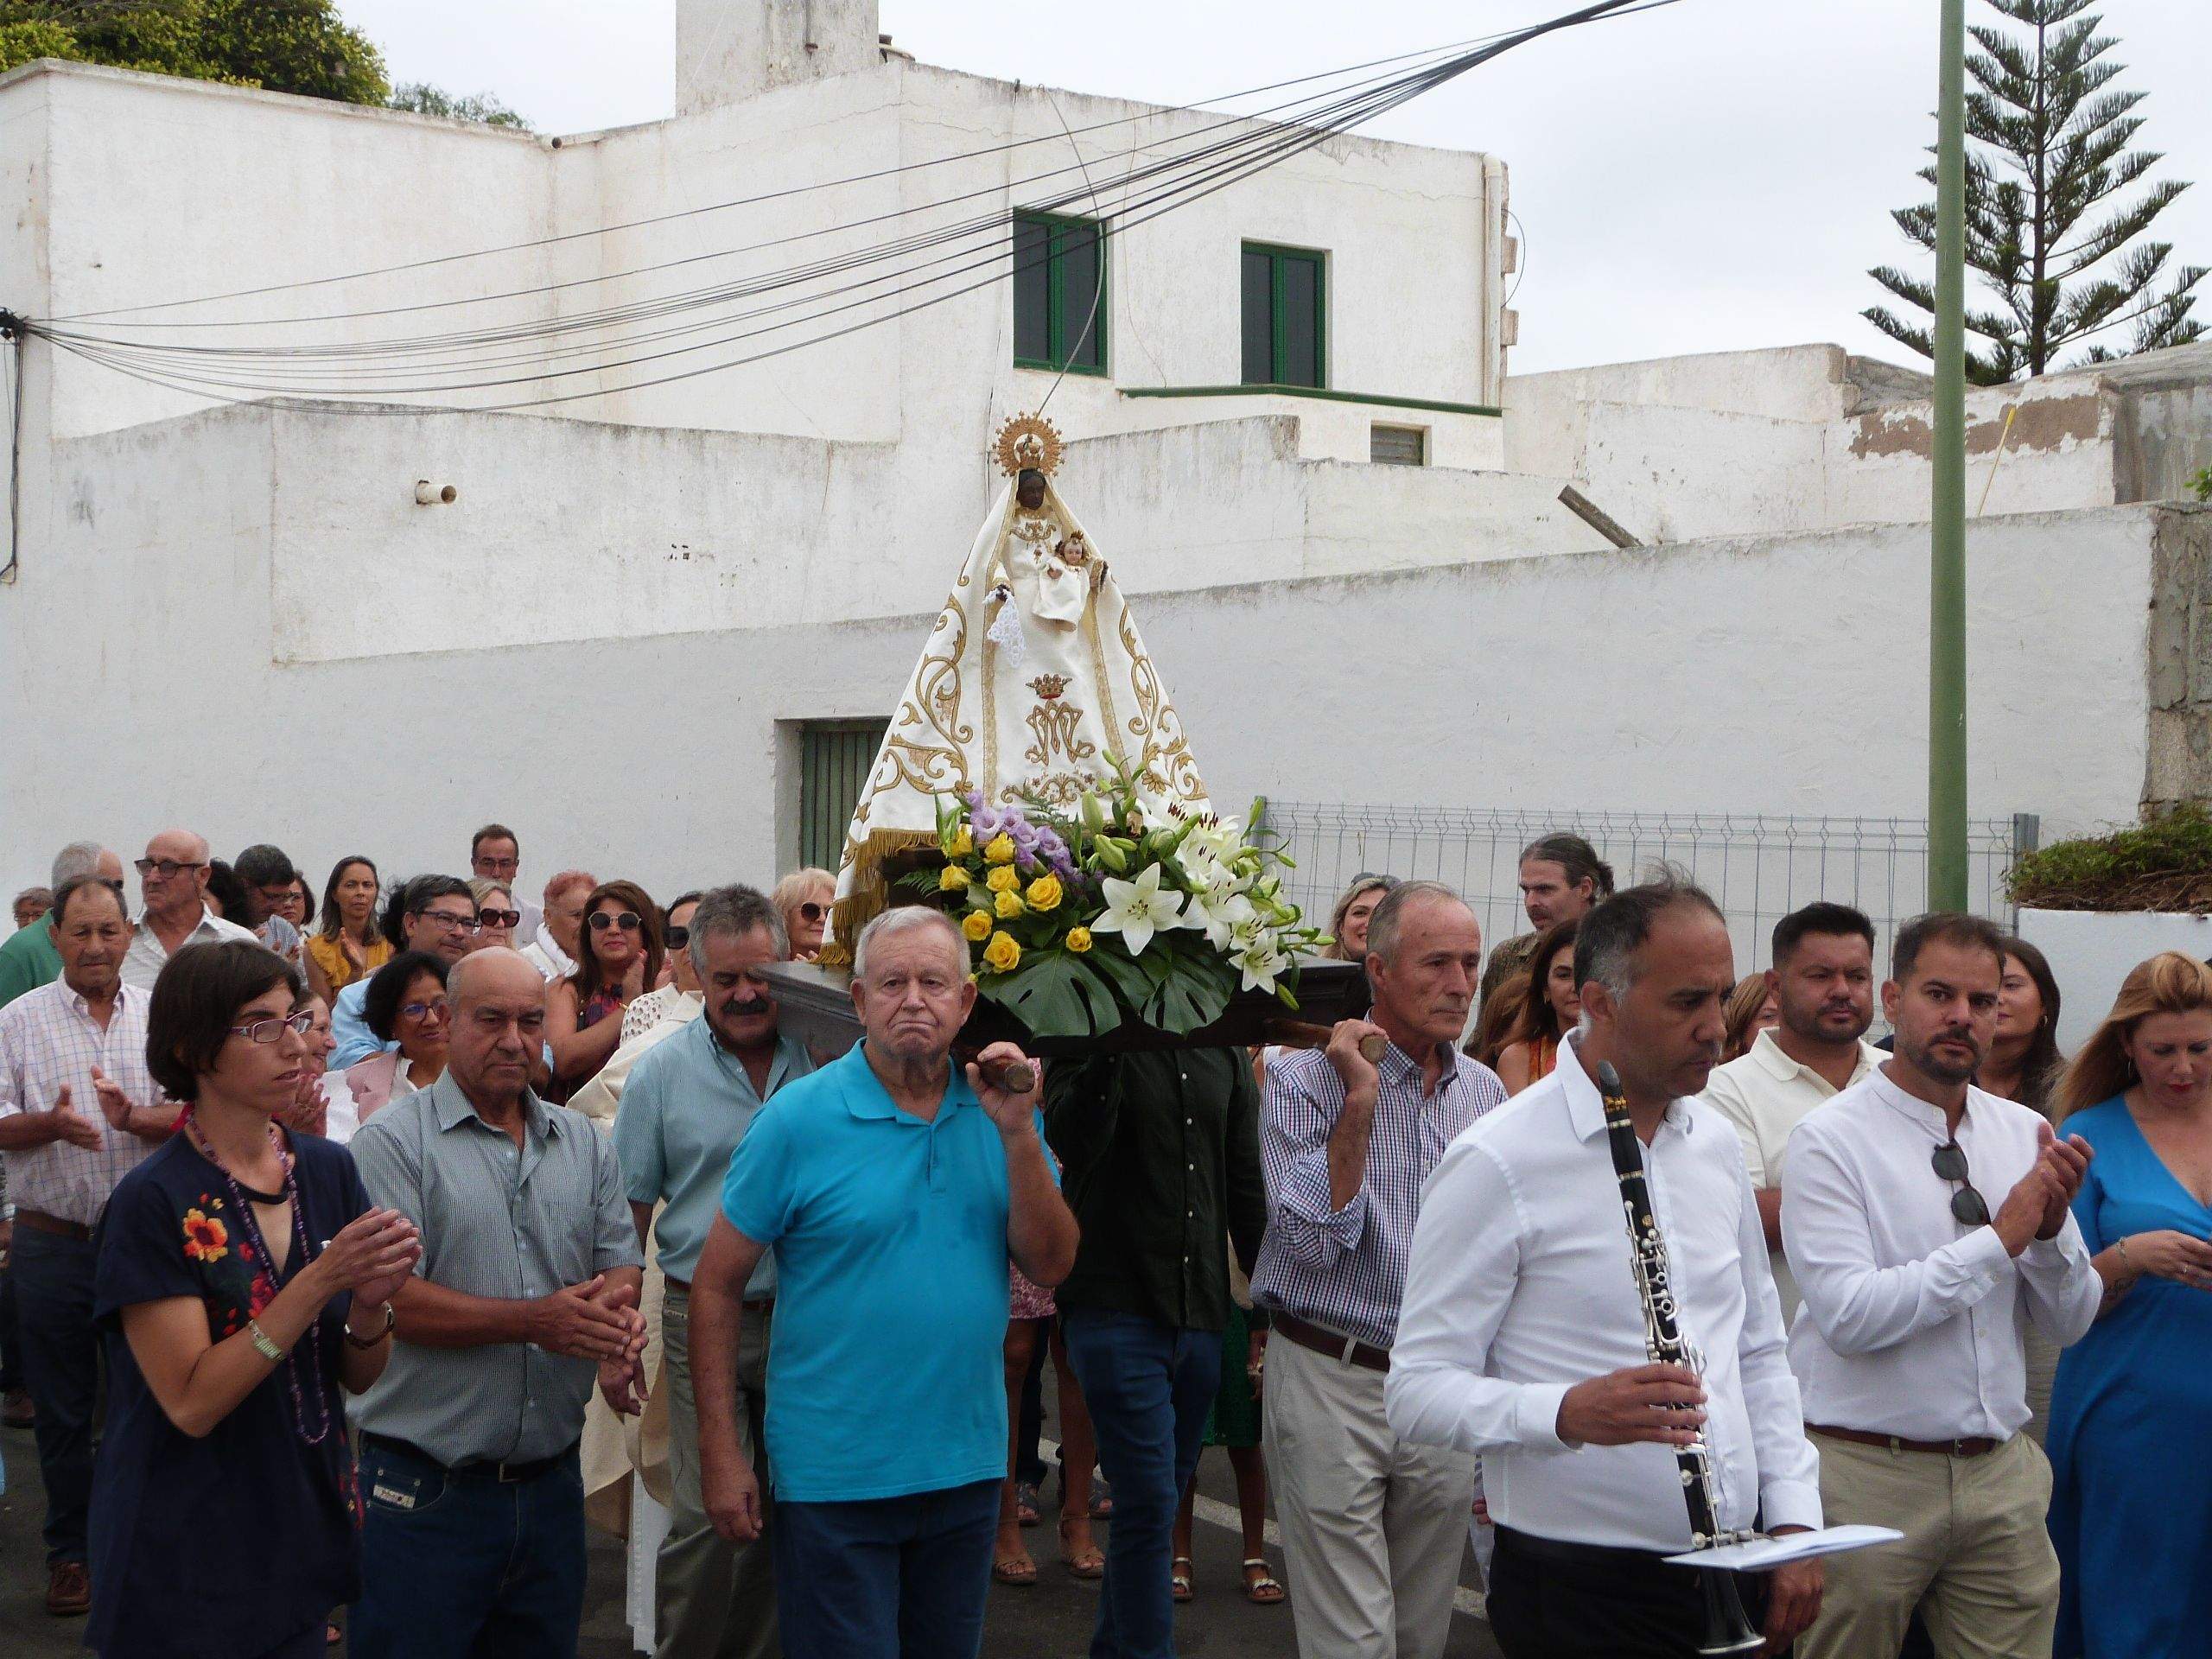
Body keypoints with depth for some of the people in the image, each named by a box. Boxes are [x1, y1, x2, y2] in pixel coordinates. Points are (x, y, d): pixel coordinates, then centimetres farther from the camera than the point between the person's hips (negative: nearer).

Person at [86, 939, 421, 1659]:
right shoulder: (154, 1201, -15)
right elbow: (191, 1402, -20)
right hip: (188, 1563, -5)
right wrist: (321, 1278, -27)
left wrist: (371, 1300, -17)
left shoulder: (329, 1170, 0)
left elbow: (359, 1377, 3)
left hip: (305, 1534, 5)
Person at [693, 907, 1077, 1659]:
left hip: (967, 1471, 4)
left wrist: (1017, 1133, -16)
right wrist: (720, 1452, -10)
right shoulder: (798, 1118, -9)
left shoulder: (997, 1110, 2)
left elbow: (1050, 1266, -4)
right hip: (835, 1477, -4)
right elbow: (717, 1287, -6)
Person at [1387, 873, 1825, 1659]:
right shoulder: (1497, 1164, -14)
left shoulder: (1714, 1141, 9)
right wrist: (1567, 1412, -32)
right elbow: (1418, 1391, -16)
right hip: (1582, 1588, -6)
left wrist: (1794, 1517, 7)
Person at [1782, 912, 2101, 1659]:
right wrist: (2000, 1238, -15)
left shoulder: (2024, 1134, 8)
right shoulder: (1830, 1140, -9)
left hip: (2001, 1479, 5)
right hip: (1867, 1476, -5)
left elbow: (2070, 1323, 9)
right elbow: (1849, 1315, -19)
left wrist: (2051, 1228, -11)